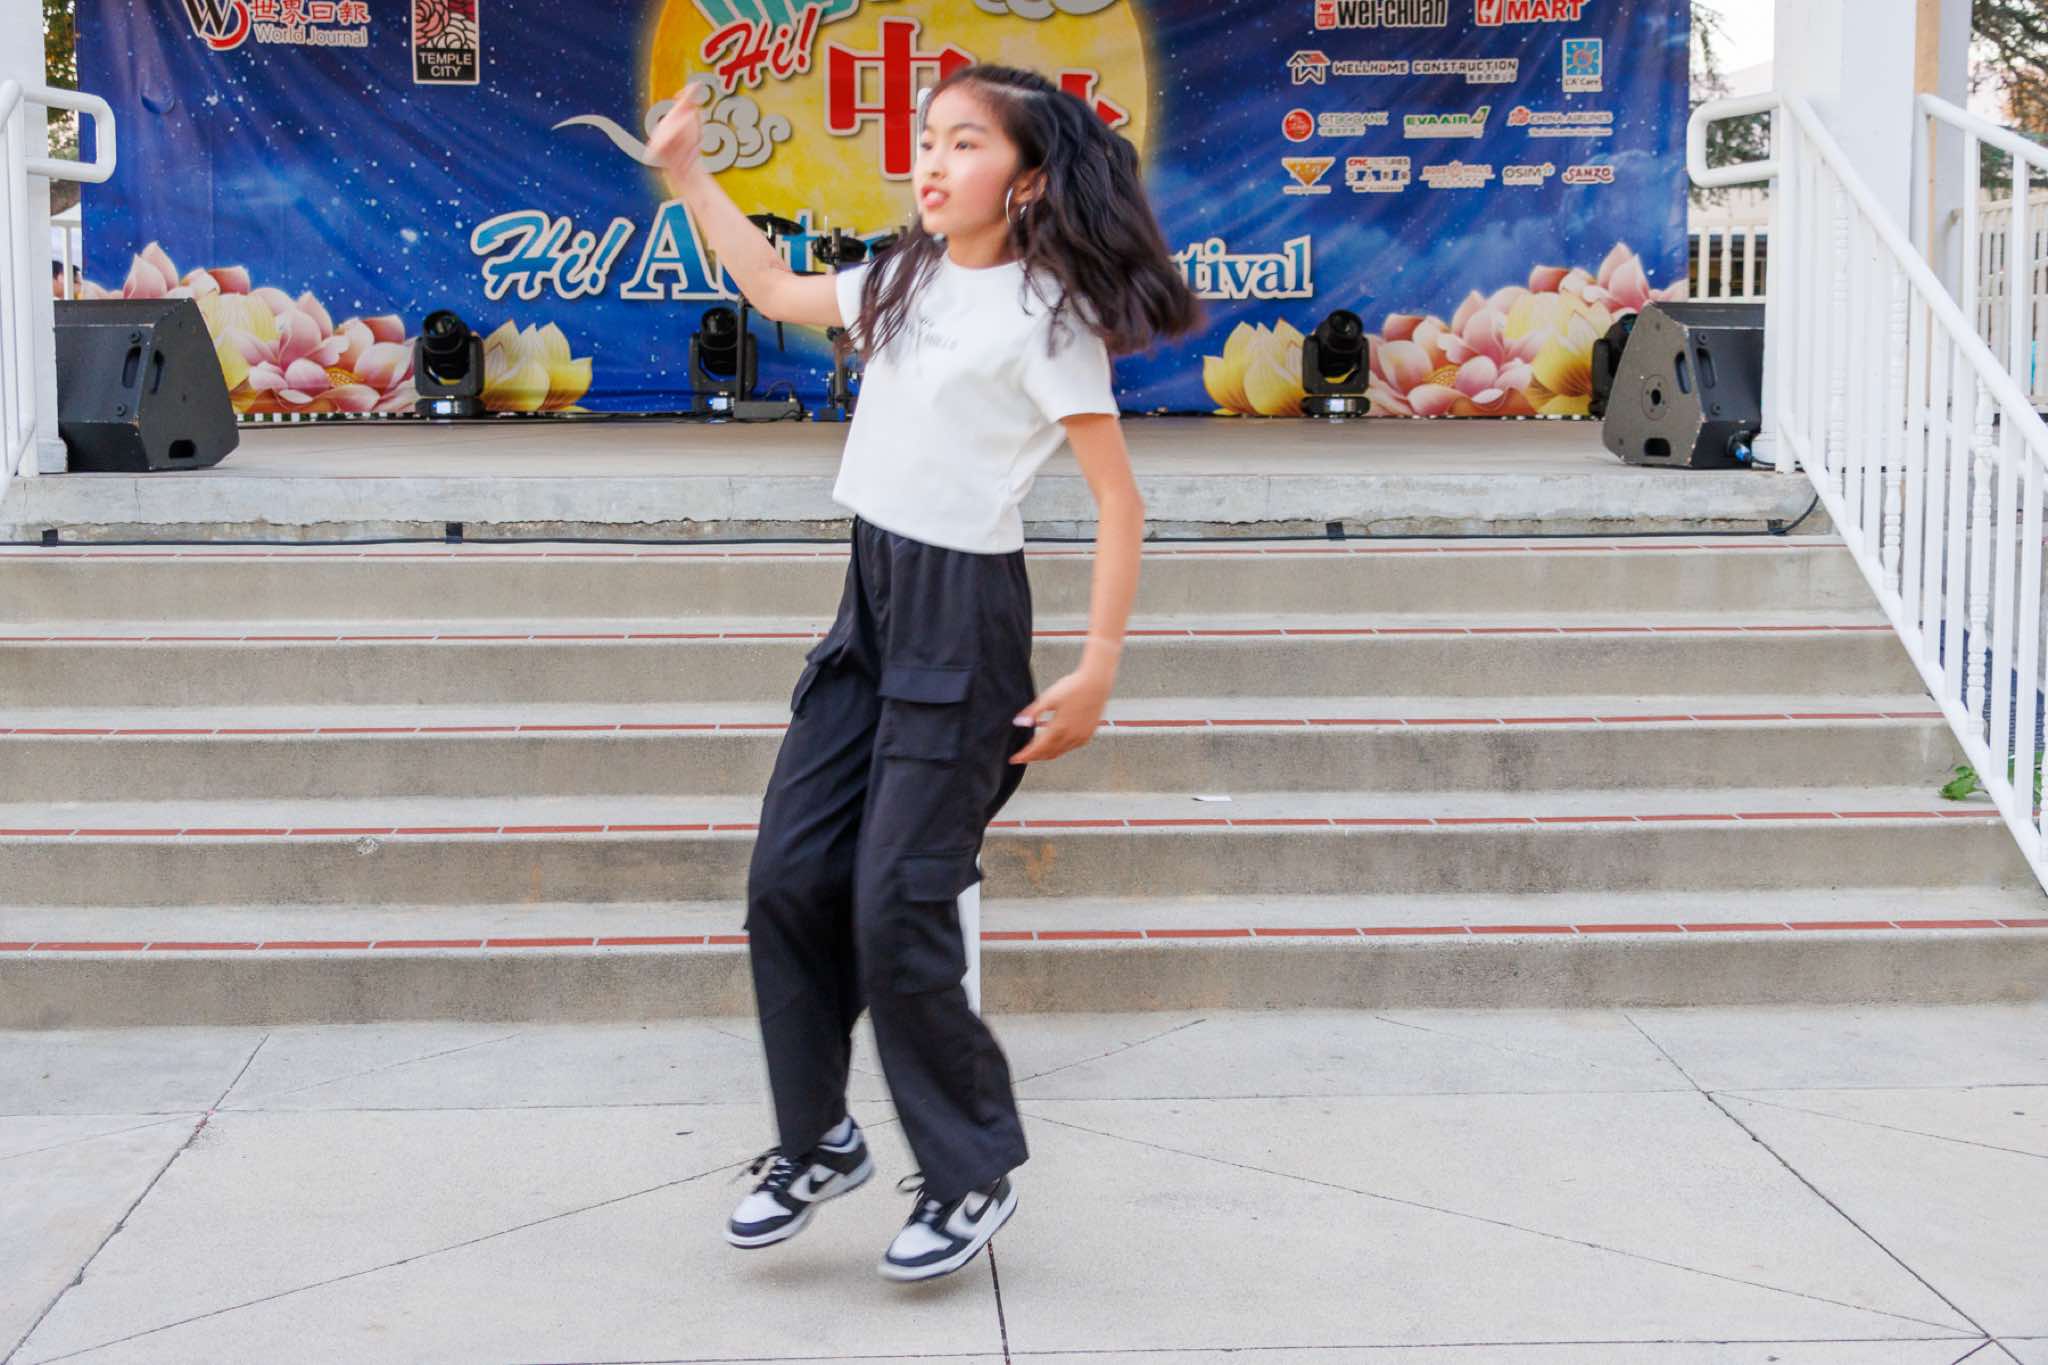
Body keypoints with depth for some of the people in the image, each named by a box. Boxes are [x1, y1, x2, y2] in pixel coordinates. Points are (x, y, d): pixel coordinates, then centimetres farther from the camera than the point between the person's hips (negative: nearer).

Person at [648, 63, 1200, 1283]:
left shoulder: (1045, 313, -11)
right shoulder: (906, 280, 11)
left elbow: (1119, 499, -12)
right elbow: (779, 290, 28)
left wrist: (1097, 673, -16)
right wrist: (689, 176, 24)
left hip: (963, 612, -7)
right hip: (872, 596, 7)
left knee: (898, 909, -7)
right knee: (789, 877, 4)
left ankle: (974, 1175, 11)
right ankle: (819, 1141, 20)